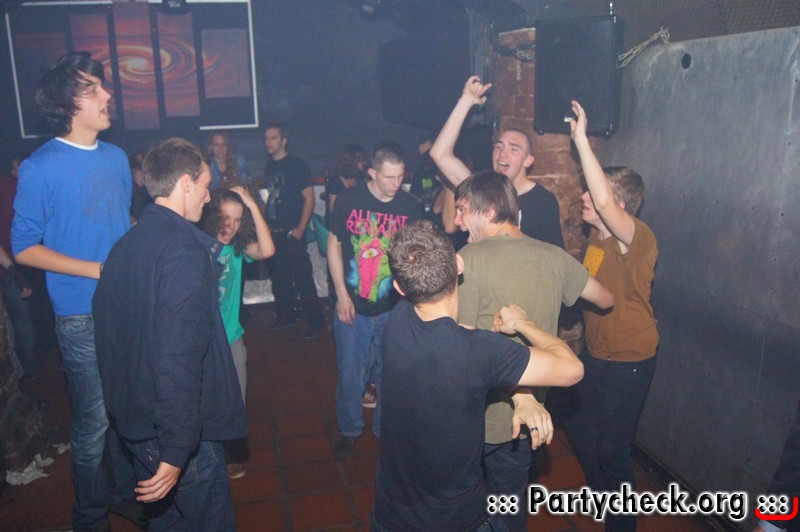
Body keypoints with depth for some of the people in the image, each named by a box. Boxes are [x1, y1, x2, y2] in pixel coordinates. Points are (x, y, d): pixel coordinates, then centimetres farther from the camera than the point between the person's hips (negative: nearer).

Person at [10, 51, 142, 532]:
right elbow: (25, 248, -9)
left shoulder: (116, 157, 6)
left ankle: (127, 491, 36)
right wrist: (99, 270, -16)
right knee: (94, 420, 6)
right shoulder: (40, 167, -11)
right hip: (82, 315, -5)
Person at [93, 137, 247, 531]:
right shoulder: (185, 251, -22)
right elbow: (179, 358, -29)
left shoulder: (125, 245, 5)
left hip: (135, 420, 9)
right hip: (178, 430, -9)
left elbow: (108, 337, 14)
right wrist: (176, 451, -25)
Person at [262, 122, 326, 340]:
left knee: (303, 279, -4)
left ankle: (316, 321, 7)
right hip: (273, 232, 7)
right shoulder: (270, 165, 10)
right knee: (279, 277, 15)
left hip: (291, 233, -7)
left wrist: (300, 228, -14)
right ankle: (286, 316, 30)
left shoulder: (296, 165, -9)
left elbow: (309, 197, -10)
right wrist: (266, 225, 12)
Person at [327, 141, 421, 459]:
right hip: (353, 307, -1)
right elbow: (334, 245, 0)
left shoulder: (409, 206, -5)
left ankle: (386, 429, 36)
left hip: (393, 309, 1)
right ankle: (349, 430, 32)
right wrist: (341, 294, -4)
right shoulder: (349, 200, -8)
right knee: (349, 373, 10)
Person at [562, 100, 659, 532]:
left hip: (628, 361, -8)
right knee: (576, 424, 22)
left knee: (612, 447, 5)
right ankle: (600, 493, 48)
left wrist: (580, 138, -40)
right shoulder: (597, 236, 1)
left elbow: (604, 201, -43)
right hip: (595, 352, 9)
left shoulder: (637, 238, -24)